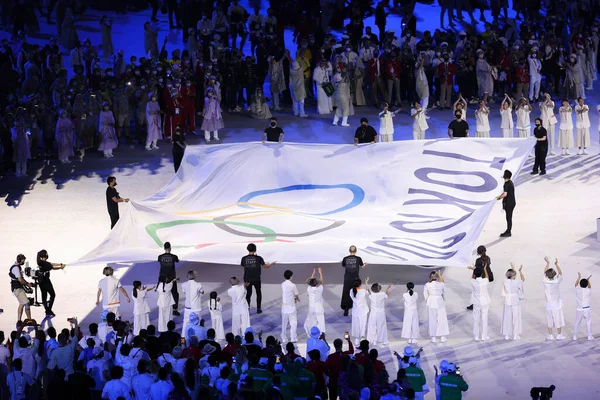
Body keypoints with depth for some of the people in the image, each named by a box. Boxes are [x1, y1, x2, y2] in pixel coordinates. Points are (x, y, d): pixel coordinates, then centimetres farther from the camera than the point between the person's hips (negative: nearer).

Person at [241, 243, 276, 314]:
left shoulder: (244, 258, -5)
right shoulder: (258, 258, -10)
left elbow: (243, 268, 5)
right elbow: (265, 266, 0)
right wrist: (272, 264, 19)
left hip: (247, 279, 1)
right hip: (256, 279, -1)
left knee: (248, 293, 15)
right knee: (258, 293, 18)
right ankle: (258, 309, 18)